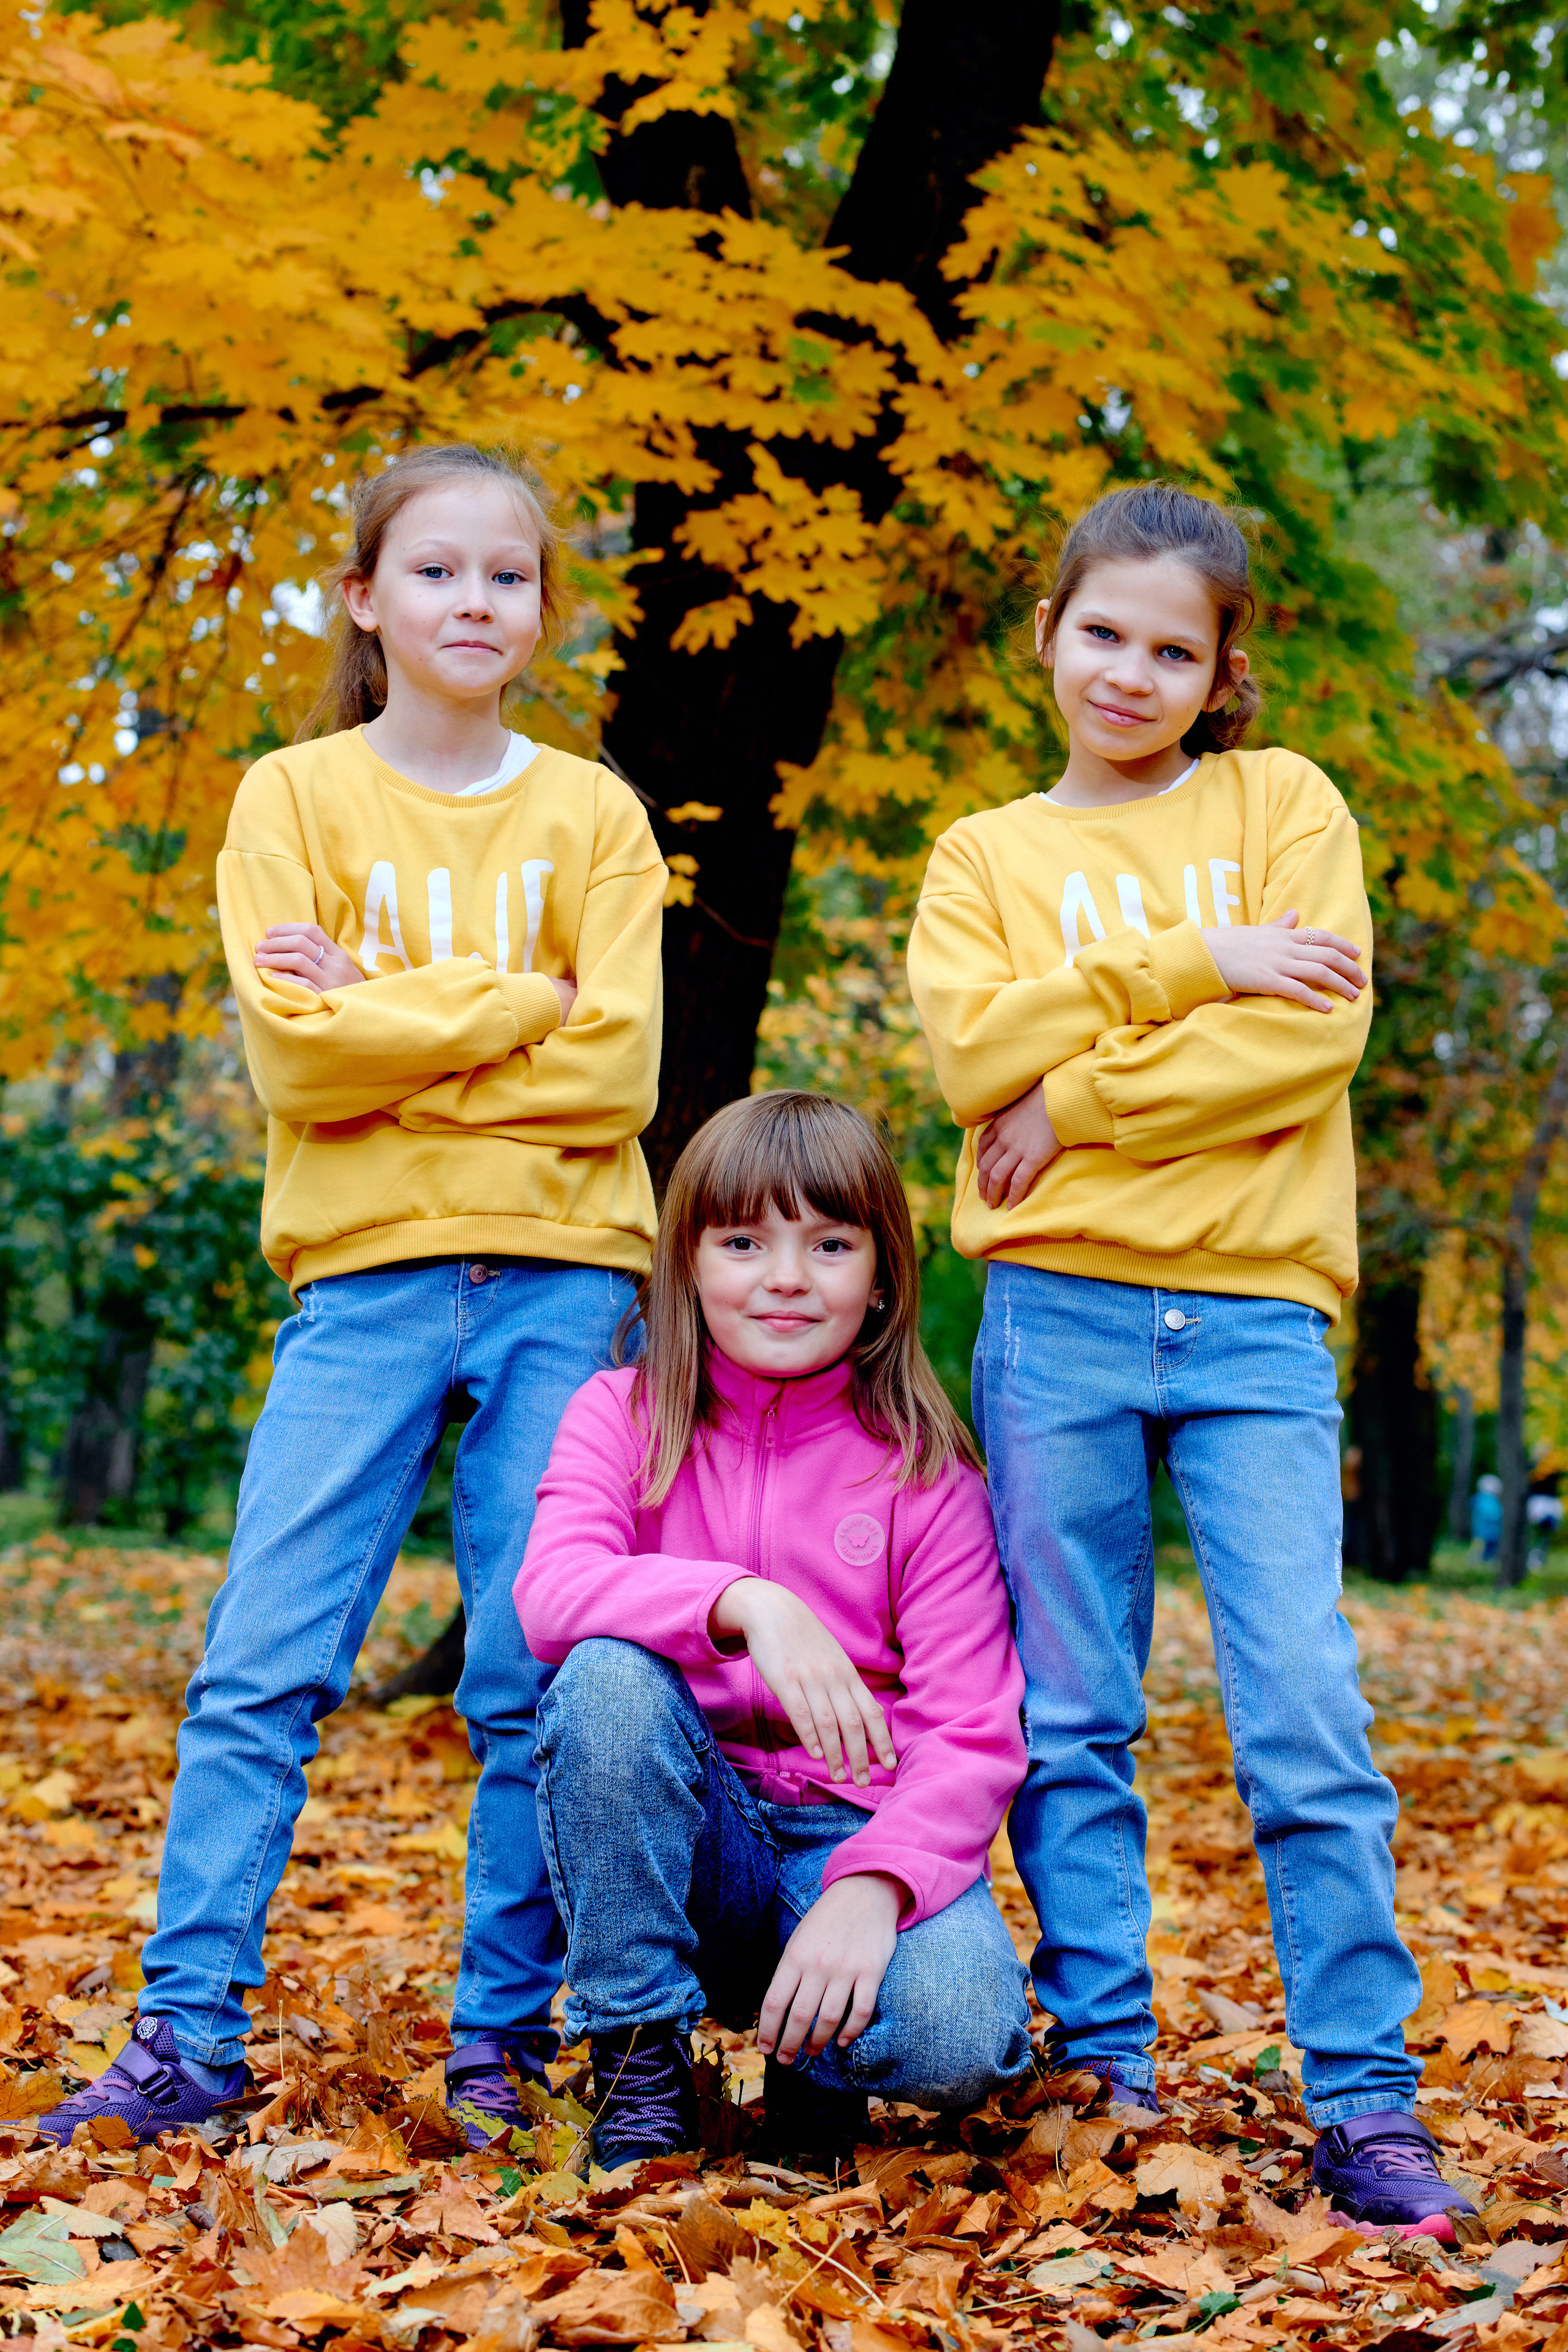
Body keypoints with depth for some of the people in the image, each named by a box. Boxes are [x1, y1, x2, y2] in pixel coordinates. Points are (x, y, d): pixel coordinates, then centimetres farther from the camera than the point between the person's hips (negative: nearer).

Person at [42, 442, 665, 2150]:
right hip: (366, 1275, 0)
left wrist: (383, 1028, -8)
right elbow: (294, 1051, -7)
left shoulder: (593, 816, 8)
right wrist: (510, 1000, -8)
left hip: (560, 1278, 1)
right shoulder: (292, 797, 6)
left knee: (534, 1684, 0)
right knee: (261, 1668, -5)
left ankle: (503, 2035, 10)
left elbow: (611, 1074, -4)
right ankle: (187, 2034, 1)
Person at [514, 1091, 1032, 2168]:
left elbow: (972, 1734, -10)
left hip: (851, 1834, -1)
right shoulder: (621, 1416, 0)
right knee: (610, 1673, -31)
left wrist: (872, 1890, -29)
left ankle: (810, 2047, 6)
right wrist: (743, 1604, -38)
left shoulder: (923, 1472, -2)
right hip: (670, 1834, 1)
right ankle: (640, 2062, -15)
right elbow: (551, 1592, -20)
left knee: (958, 2038, -32)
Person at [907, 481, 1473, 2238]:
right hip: (1057, 1310, 2)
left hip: (1254, 1315, -1)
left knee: (1306, 1715, -6)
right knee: (1069, 1719, 4)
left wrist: (1075, 1099, -8)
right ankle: (1104, 2064, 14)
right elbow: (974, 1050, -5)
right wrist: (1187, 966, -11)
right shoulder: (986, 855, 13)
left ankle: (1364, 2100, 0)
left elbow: (1315, 1034, -5)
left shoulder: (1284, 805, 10)